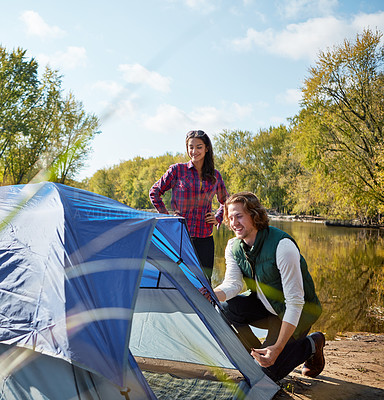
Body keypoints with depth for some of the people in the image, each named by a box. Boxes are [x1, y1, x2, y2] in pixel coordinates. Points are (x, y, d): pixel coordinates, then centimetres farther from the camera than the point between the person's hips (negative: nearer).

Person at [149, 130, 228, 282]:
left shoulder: (215, 175, 9)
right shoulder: (177, 170, 0)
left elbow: (225, 202, 25)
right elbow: (154, 192, 8)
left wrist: (217, 219, 9)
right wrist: (166, 215, 1)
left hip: (205, 239, 3)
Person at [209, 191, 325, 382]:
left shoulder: (282, 245, -31)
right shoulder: (234, 247, -8)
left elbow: (295, 302, -29)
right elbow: (232, 284, -16)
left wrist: (277, 348, -31)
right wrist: (210, 295, -39)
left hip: (300, 311, -6)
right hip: (265, 305, 6)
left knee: (268, 371, -14)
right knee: (224, 309, -20)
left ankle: (312, 345, 11)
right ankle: (257, 354, 2)